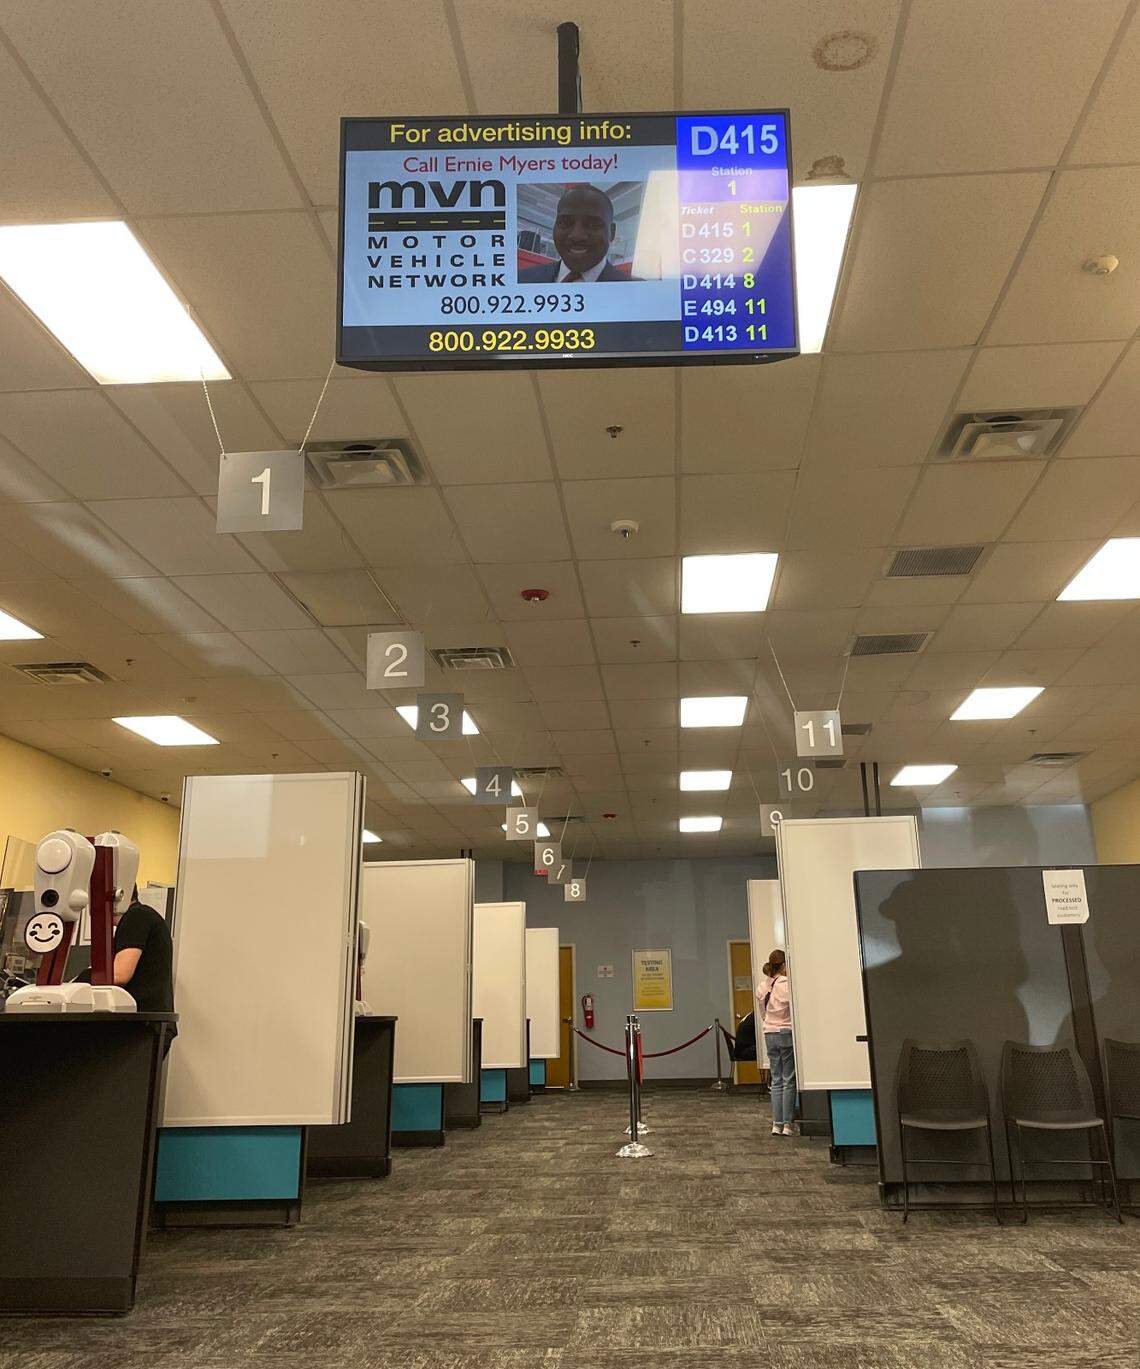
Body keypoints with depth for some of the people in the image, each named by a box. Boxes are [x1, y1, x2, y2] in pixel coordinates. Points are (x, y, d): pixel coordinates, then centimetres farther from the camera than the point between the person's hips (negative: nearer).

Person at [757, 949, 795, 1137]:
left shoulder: (762, 987, 7)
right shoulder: (787, 984, -14)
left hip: (769, 1035, 6)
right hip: (787, 1033, -6)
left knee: (776, 1080, 10)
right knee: (789, 1081, 0)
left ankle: (776, 1124, 9)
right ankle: (787, 1125, 1)